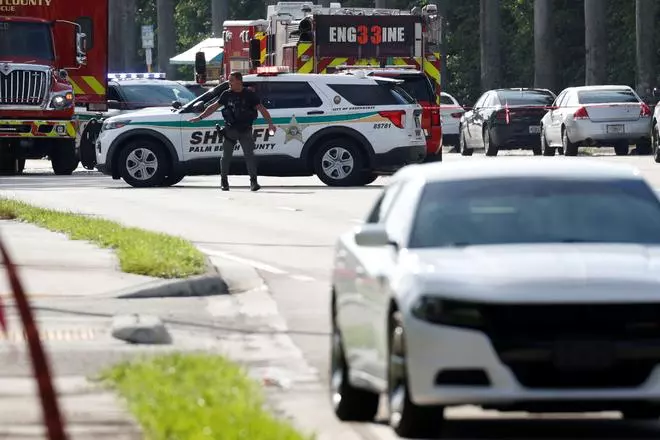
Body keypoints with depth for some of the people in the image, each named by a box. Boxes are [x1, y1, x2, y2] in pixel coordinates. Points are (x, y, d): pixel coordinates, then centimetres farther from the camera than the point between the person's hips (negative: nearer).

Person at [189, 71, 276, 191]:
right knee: (226, 155, 4)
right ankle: (224, 181, 15)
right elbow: (214, 107, 14)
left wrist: (270, 123, -16)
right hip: (230, 130, 3)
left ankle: (253, 181, -9)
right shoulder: (227, 94, 6)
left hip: (245, 131, -3)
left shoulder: (250, 94, -2)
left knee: (249, 155, -11)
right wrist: (200, 117, 12)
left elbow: (262, 109, -5)